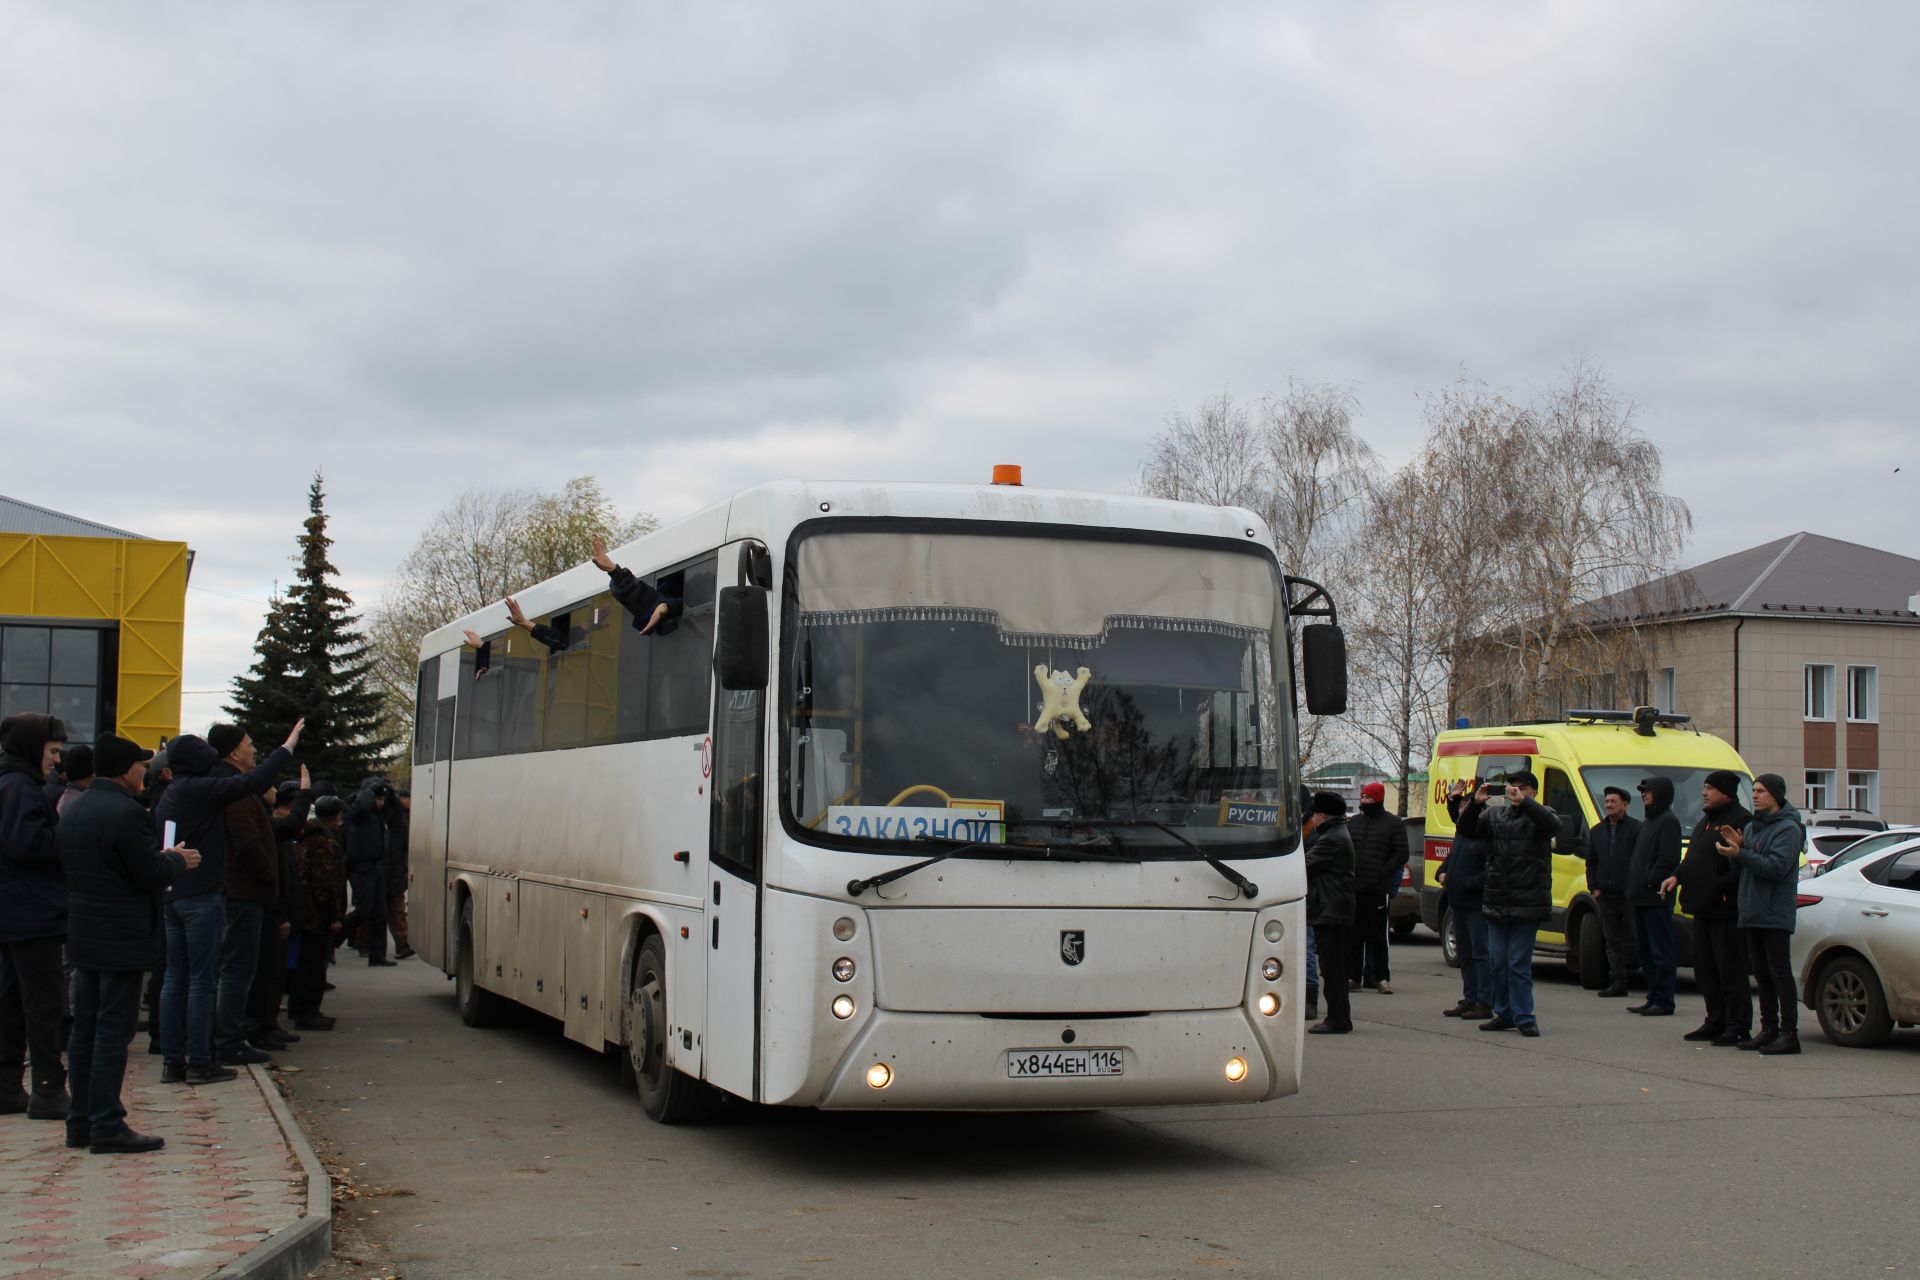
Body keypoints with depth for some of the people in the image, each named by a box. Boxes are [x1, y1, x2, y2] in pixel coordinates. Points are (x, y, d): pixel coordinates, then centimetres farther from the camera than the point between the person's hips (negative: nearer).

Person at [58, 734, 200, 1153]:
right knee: (113, 1032, -5)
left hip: (82, 935, 9)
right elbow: (151, 876, -19)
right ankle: (107, 1127, -4)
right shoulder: (126, 812, -18)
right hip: (123, 939, -9)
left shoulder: (72, 811, 11)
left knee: (84, 1030, 13)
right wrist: (176, 861, 3)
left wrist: (160, 857, 17)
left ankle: (80, 1122, 18)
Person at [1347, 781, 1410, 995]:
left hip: (1378, 889, -4)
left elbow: (1401, 855, -4)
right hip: (1353, 888, 4)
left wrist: (1382, 874, -13)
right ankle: (1352, 975, 13)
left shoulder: (1393, 823, 1)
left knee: (1377, 935, 0)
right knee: (1354, 933, 7)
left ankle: (1381, 977, 4)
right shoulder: (1353, 822, 14)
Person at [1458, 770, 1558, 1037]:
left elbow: (1553, 825, -20)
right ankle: (1504, 1014, 20)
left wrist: (1523, 802, -30)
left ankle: (1524, 1018, 1)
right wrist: (1475, 803, -13)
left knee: (1519, 965, -5)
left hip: (1527, 904, -5)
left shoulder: (1539, 814, 2)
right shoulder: (1494, 816, 14)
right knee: (1496, 963, 9)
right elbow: (1466, 829, 5)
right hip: (1496, 903, 5)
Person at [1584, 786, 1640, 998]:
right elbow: (1591, 862, 21)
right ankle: (1617, 982, 7)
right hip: (1605, 895, 6)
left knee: (1632, 939, -4)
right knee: (1613, 941, 6)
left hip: (1629, 894, -6)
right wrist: (1593, 887, 9)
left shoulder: (1636, 828, -2)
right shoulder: (1596, 831, 17)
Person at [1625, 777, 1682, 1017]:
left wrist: (1648, 881, -18)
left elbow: (1668, 859, -18)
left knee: (1661, 951, -7)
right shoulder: (1648, 821, 21)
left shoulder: (1668, 821, -10)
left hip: (1656, 897, -10)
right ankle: (1653, 999, 17)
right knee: (1647, 951, 12)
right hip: (1641, 897, 10)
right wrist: (1633, 885, 14)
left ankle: (1664, 1002, -5)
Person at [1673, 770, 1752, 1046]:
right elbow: (1692, 858, 26)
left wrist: (1718, 887, -24)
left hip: (1725, 910, -10)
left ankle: (1739, 1028, -1)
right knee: (1705, 970, 13)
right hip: (1703, 909, 10)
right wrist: (1678, 876, 10)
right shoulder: (1706, 821, 20)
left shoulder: (1740, 821, -12)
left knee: (1731, 971, -6)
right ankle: (1716, 1022, 21)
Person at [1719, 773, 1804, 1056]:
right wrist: (1736, 846, -2)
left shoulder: (1788, 828, -9)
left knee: (1780, 973, -8)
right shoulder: (1752, 826, 18)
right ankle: (1769, 1029, 17)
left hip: (1775, 913, -8)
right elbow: (1742, 867, 17)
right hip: (1752, 911, 8)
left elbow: (1777, 867, -20)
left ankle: (1789, 1033, -8)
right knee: (1761, 974, 11)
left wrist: (1740, 854, -21)